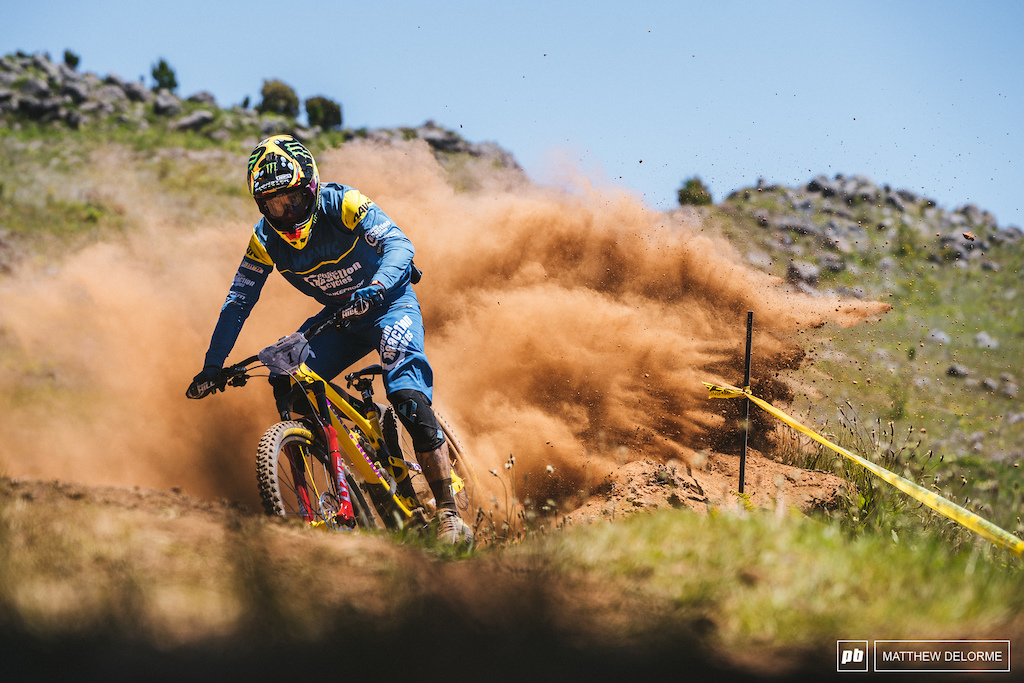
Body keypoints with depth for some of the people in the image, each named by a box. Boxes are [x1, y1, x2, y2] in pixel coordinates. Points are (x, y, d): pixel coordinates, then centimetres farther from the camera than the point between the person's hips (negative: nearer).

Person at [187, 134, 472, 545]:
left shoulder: (342, 204, -23)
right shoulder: (266, 239, -11)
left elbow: (398, 244, -32)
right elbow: (238, 302, -6)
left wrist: (377, 286, -52)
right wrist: (213, 365, -12)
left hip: (389, 300, -5)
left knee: (409, 397, -25)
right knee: (286, 382, -17)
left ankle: (450, 515, -20)